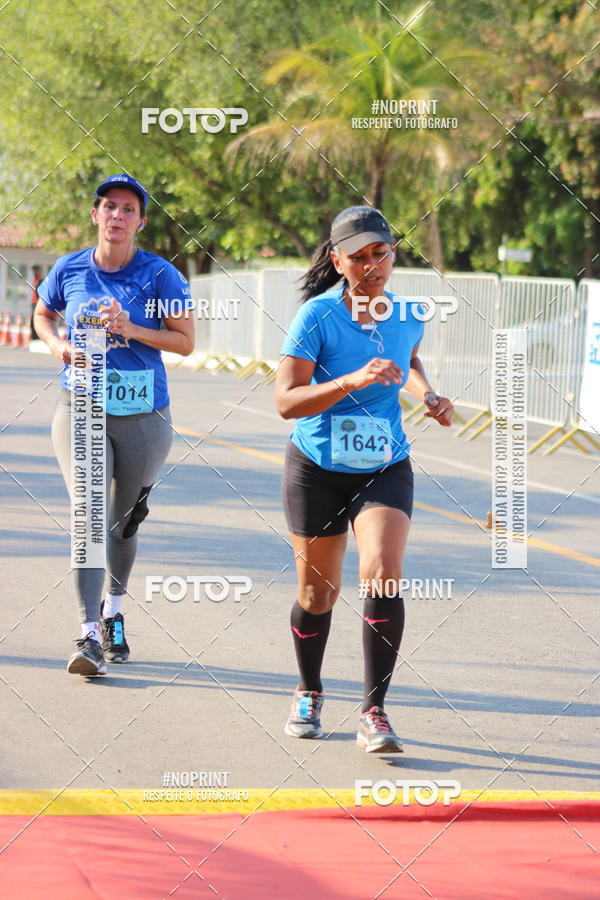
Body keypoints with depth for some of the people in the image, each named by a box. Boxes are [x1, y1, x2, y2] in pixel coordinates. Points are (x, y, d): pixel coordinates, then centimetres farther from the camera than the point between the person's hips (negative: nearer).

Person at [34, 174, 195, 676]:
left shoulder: (160, 275, -5)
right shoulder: (70, 270, 2)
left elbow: (185, 342, -4)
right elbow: (43, 315, 20)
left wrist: (132, 330, -18)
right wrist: (58, 344, -1)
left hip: (142, 415, 0)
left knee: (124, 521, 12)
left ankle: (113, 612, 38)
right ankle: (89, 636, -18)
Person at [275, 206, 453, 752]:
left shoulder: (408, 317, -2)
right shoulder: (317, 315, -15)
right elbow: (286, 401, -22)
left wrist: (427, 394, 4)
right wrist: (353, 380, -33)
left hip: (385, 469, 2)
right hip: (317, 470, -1)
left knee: (383, 575, -21)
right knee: (318, 593, 9)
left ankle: (374, 713, -13)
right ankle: (309, 694, 37)